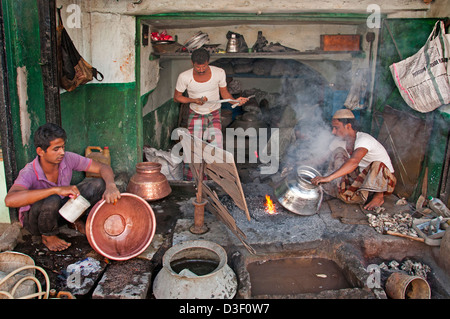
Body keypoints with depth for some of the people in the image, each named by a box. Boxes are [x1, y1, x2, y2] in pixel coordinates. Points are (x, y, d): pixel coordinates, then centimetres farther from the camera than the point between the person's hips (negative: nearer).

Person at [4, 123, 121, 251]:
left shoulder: (67, 158, -20)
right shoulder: (29, 173, -31)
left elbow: (103, 167, -15)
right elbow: (10, 200, -50)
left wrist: (110, 186, -38)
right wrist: (56, 189, -54)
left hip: (62, 210, 4)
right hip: (34, 220, -4)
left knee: (98, 183, -16)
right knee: (52, 200, -40)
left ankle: (75, 220, 6)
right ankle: (48, 236, -8)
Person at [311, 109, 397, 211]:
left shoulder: (364, 139, -28)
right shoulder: (342, 143, -3)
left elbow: (354, 162, -46)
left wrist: (328, 177, -55)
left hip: (384, 180, -6)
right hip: (363, 177, 7)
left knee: (377, 164, -40)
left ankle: (379, 196, -11)